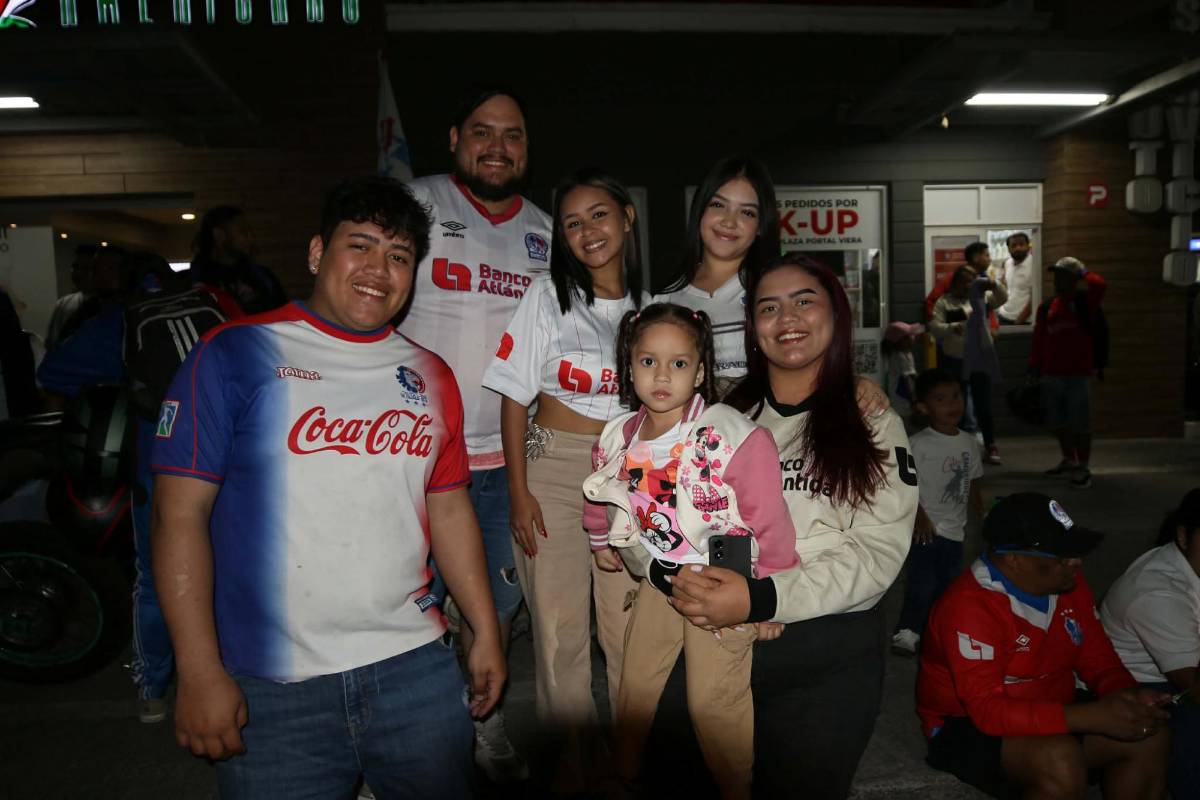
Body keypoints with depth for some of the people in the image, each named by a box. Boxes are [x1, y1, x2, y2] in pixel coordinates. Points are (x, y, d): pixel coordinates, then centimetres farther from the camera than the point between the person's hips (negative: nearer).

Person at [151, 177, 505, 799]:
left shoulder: (429, 375, 8)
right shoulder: (235, 353, -5)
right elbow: (180, 514, -8)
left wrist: (486, 631, 11)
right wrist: (200, 672, -11)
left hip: (416, 670, 4)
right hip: (270, 690, -3)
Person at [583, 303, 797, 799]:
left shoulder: (734, 438, -24)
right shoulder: (618, 438, -7)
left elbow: (771, 521, -20)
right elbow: (600, 489, 15)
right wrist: (601, 540, 28)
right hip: (657, 581, 6)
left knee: (714, 702, 0)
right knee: (635, 683, 20)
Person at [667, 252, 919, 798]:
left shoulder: (873, 423, 1)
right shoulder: (725, 416, 6)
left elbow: (878, 553, -10)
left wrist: (760, 598, -23)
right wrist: (676, 576, -20)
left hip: (829, 656, -1)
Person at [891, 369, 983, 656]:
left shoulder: (969, 443, 7)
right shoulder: (918, 444, -13)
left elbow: (972, 485, 17)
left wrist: (984, 519, 17)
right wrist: (919, 516, -21)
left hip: (955, 530, 6)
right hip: (927, 528, -6)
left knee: (949, 585, 14)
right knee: (923, 584, -9)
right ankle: (907, 632, 4)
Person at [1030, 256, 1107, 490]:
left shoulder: (1085, 301, -4)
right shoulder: (1046, 306, 10)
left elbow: (1100, 285, -25)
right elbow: (1039, 339, 11)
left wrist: (1083, 271, -5)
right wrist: (1035, 366, 8)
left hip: (1078, 374, -5)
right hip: (1051, 374, 6)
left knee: (1080, 423, -1)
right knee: (1058, 422, 14)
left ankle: (1083, 468, 8)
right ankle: (1069, 461, 30)